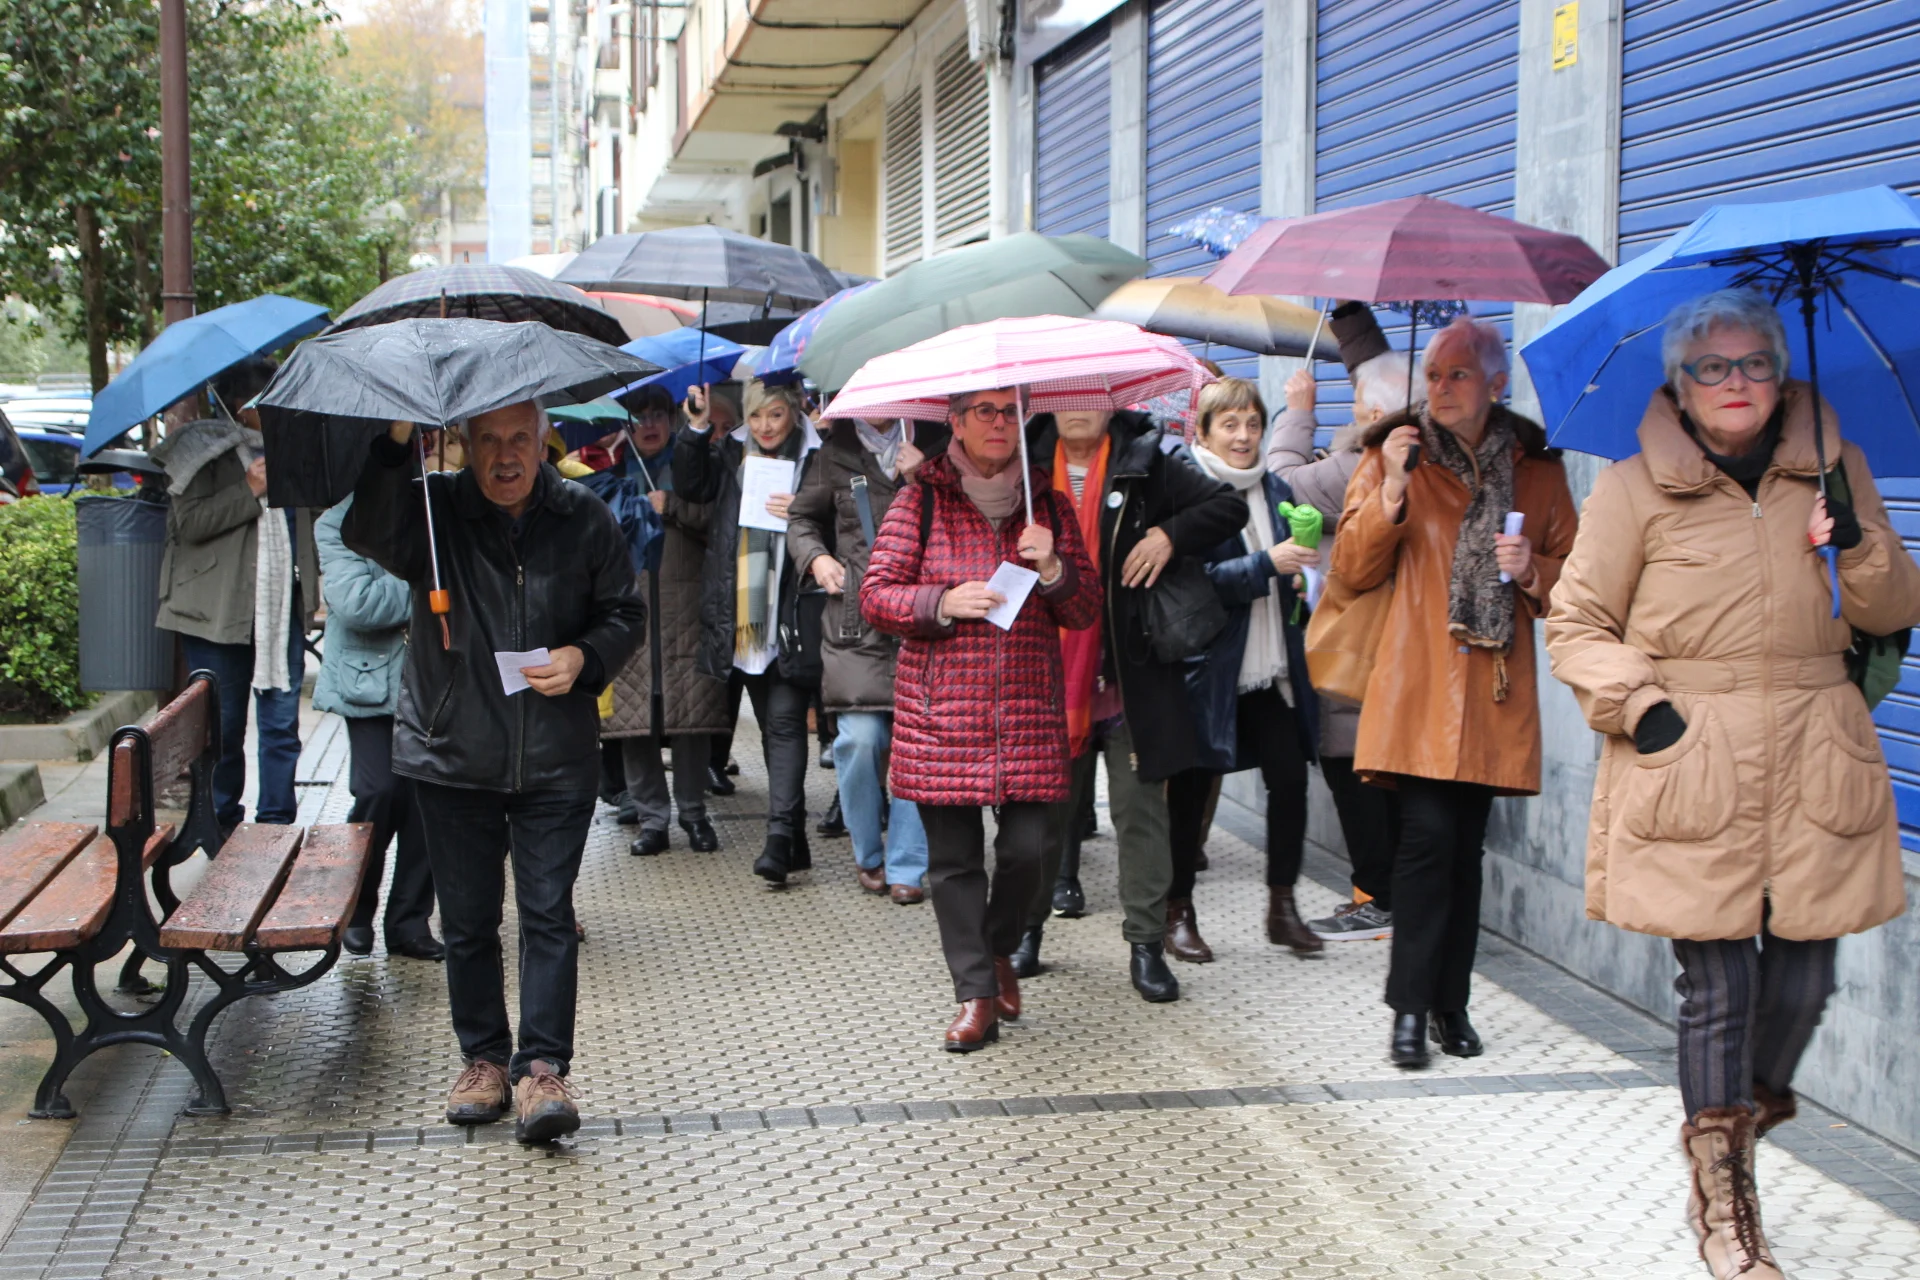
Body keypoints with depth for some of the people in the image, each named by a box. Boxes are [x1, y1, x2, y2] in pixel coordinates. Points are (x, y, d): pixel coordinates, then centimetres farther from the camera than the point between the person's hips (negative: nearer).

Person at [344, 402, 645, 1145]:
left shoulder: (583, 519, 1)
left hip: (556, 757, 0)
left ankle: (541, 1069, 1)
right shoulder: (435, 511, -3)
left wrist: (584, 656, -10)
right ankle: (484, 1058, 24)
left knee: (548, 913, -3)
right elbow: (367, 536, -23)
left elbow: (626, 614, 9)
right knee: (467, 920, 9)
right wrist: (395, 443, -34)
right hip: (451, 751, 0)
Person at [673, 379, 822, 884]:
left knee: (785, 720, -11)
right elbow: (690, 485, -2)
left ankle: (780, 836, -14)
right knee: (772, 725, 12)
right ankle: (794, 837, 21)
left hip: (792, 616, -5)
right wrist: (696, 430, -11)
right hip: (743, 618, 5)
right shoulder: (730, 453, 11)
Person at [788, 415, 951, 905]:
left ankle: (905, 866, 7)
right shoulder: (839, 449, 12)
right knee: (861, 738, -8)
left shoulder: (934, 439, 10)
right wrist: (816, 557, 5)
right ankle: (868, 854, 14)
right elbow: (802, 517, 23)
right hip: (857, 617, 0)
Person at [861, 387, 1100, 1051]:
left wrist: (1052, 568, -12)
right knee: (953, 854, -1)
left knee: (1027, 846, -2)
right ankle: (976, 994, 9)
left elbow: (1086, 610, 8)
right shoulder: (919, 503, 4)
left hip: (1029, 709, 2)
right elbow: (874, 595, 2)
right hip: (942, 711, -2)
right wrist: (942, 603, -14)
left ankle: (999, 950, 27)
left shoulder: (1050, 506, 11)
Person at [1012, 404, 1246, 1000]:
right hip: (1051, 676, 2)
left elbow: (1229, 506, -2)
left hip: (1132, 677, -2)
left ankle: (1146, 943, 6)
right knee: (1043, 810, 11)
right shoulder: (1027, 465, 8)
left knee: (1140, 811, 0)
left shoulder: (1146, 465, 0)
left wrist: (1169, 535, -13)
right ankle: (1027, 927, 26)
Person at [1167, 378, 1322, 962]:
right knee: (1191, 789, 3)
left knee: (1289, 777, -3)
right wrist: (1267, 564, -23)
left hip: (1270, 667, 5)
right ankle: (1179, 913, 15)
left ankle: (1282, 906, 11)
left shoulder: (1275, 490, 11)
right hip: (1208, 668, -5)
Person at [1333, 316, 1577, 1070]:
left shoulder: (1536, 469, 11)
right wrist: (1390, 491, -13)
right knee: (1429, 834, -13)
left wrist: (1532, 570, -6)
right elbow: (1353, 571, -1)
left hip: (1493, 691, 3)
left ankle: (1450, 1004, 18)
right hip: (1418, 686, -2)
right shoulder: (1395, 456, 6)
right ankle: (1411, 1008, -5)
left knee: (1466, 846, 6)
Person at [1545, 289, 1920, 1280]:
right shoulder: (1635, 490, 1)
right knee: (1717, 983, -2)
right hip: (1694, 771, -3)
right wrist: (1641, 708, -9)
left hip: (1814, 767, 3)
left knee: (1804, 976, 3)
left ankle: (1746, 1116, 30)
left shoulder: (1833, 471, 11)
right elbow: (1575, 624, 5)